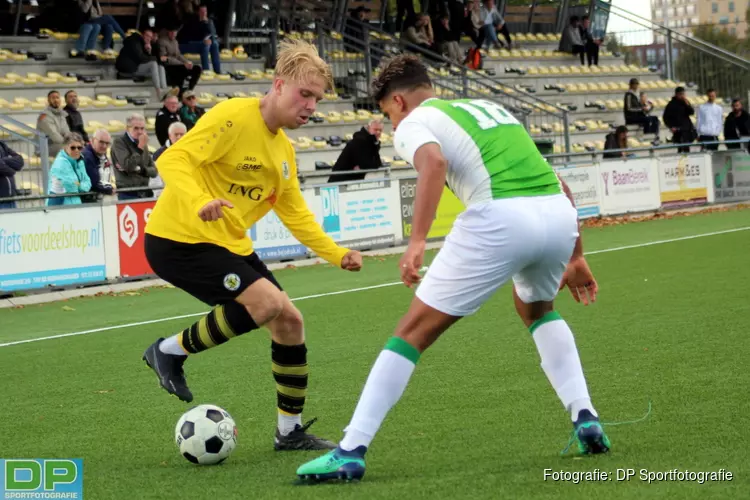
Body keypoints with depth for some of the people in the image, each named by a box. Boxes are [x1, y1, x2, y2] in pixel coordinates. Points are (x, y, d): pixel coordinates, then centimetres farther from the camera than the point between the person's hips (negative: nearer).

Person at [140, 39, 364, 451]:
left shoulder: (284, 149, 11)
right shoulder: (234, 118, -17)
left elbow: (295, 214, 19)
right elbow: (172, 160, -24)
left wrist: (338, 255, 8)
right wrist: (199, 204, -41)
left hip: (230, 244, 9)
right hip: (178, 241, -9)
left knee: (289, 321, 5)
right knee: (267, 302, -25)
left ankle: (290, 430, 19)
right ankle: (171, 351, -6)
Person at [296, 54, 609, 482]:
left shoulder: (414, 123, 12)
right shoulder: (490, 108, 33)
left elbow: (434, 161, -15)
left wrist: (417, 241, -21)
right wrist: (575, 256, 36)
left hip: (500, 217, -6)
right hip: (560, 211, 7)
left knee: (414, 331, 3)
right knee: (537, 309, 36)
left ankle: (351, 452, 1)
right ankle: (586, 419, 23)